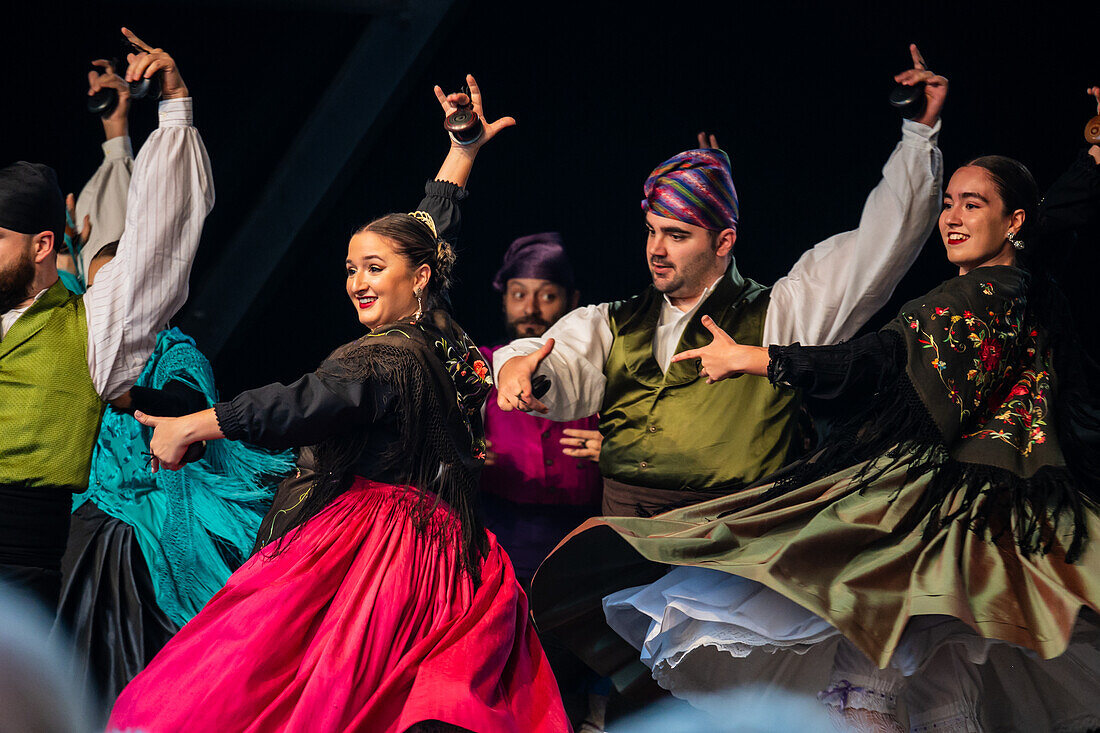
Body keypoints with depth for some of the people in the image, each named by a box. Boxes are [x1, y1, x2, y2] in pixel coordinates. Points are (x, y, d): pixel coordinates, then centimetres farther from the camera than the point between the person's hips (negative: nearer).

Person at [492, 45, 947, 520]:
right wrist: (518, 368, -20)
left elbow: (884, 240, 8)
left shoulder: (778, 315, 10)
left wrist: (920, 130, 5)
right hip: (619, 530, 3)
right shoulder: (611, 325, 21)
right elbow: (561, 371, 4)